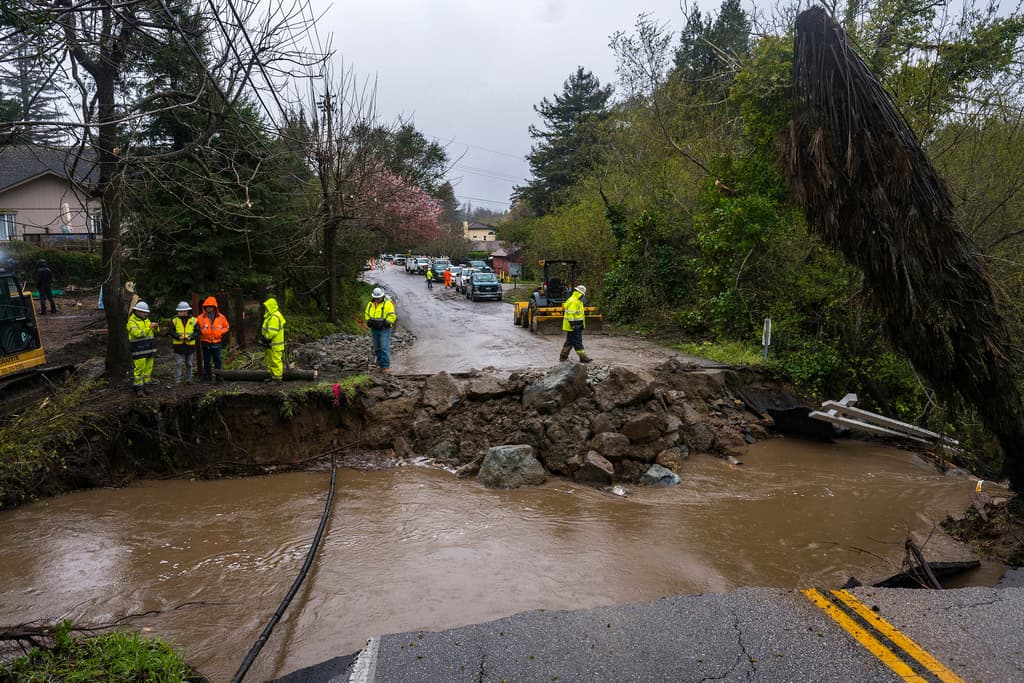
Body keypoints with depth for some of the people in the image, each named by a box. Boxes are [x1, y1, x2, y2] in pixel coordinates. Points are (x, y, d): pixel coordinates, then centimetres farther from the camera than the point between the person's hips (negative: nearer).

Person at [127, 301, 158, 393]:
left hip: (148, 349, 7)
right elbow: (137, 333, -22)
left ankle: (146, 385, 15)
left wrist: (155, 327, -6)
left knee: (148, 368, 7)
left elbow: (153, 332, 15)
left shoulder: (146, 320, 16)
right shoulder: (132, 321, -7)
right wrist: (149, 327, -25)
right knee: (139, 368, -8)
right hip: (139, 350, -7)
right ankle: (138, 388, -2)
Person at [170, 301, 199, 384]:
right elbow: (171, 332, 0)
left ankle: (188, 380, 21)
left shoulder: (194, 320, 1)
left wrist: (190, 337, -18)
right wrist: (178, 336, -18)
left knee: (189, 364, 10)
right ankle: (177, 381, 1)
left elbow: (197, 332, -1)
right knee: (178, 364, -3)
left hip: (190, 345, 1)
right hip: (178, 345, 0)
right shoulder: (175, 321, 3)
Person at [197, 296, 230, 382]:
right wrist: (201, 331, -18)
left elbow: (227, 327, 11)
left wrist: (220, 332, -5)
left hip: (216, 343, 1)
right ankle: (207, 377, 13)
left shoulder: (221, 317, 2)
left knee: (217, 360, 5)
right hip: (206, 343, -1)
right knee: (207, 361, 6)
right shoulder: (201, 318, -2)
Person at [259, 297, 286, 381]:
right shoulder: (271, 316, 17)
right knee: (269, 361, 18)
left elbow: (272, 331, -25)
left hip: (274, 345, -11)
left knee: (276, 361, -6)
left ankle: (277, 378, -2)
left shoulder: (275, 317, -19)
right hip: (270, 344, 11)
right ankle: (272, 376, 27)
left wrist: (265, 339, -18)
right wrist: (263, 337, 12)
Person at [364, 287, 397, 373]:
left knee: (384, 348, -10)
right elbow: (367, 314, 18)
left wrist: (385, 323, -20)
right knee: (377, 348, 9)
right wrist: (369, 321, 0)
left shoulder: (387, 304, -8)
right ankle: (380, 365, 17)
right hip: (374, 329, 6)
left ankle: (386, 366, -8)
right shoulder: (370, 304, 9)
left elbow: (392, 316, -12)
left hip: (384, 329, -6)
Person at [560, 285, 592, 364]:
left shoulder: (577, 301, 18)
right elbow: (570, 314, -23)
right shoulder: (573, 301, -17)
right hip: (573, 326, -11)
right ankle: (583, 357, -5)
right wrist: (573, 324, -24)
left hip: (577, 326, 11)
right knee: (577, 342, -7)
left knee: (570, 341, 15)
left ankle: (563, 356, 21)